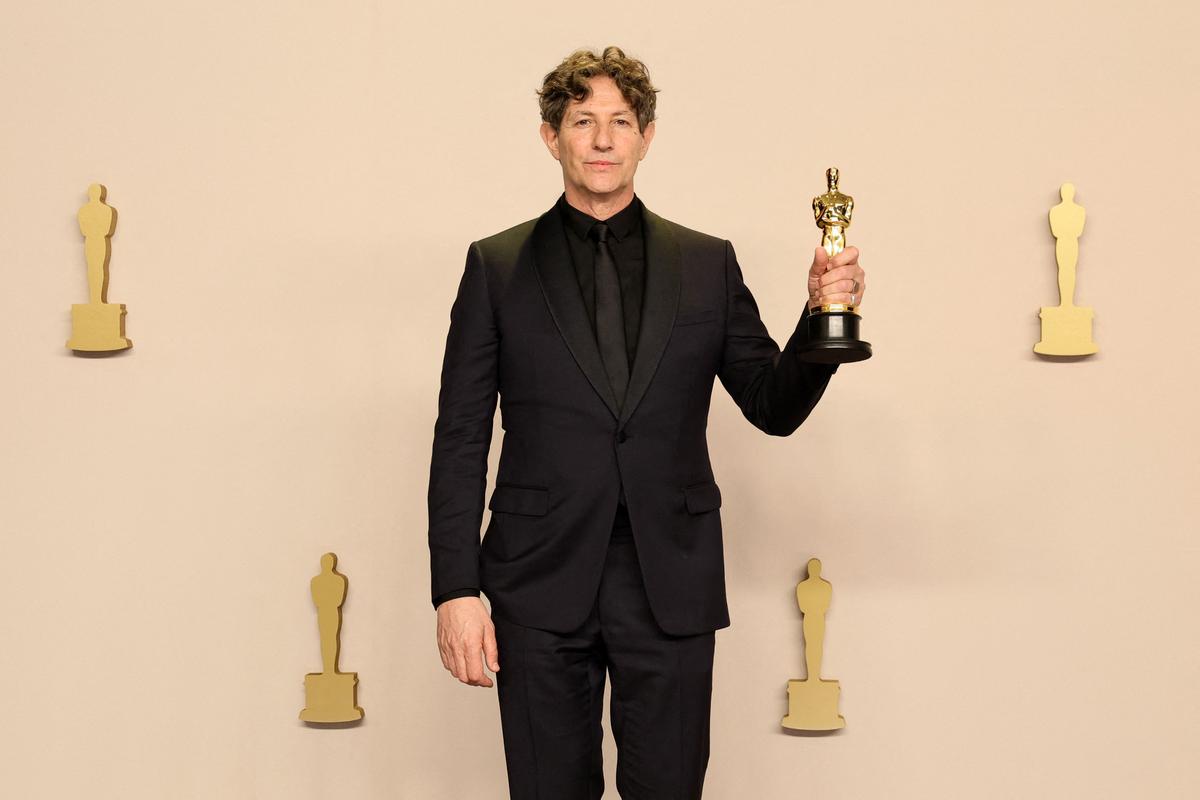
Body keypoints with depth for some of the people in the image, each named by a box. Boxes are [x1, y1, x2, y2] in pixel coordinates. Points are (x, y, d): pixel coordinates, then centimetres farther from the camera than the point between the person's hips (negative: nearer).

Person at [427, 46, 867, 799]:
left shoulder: (707, 264, 7)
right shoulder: (498, 266, 4)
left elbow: (775, 407, 9)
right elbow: (461, 441, 1)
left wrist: (822, 315, -10)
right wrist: (456, 589, -5)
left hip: (672, 587, 1)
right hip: (543, 587, -1)